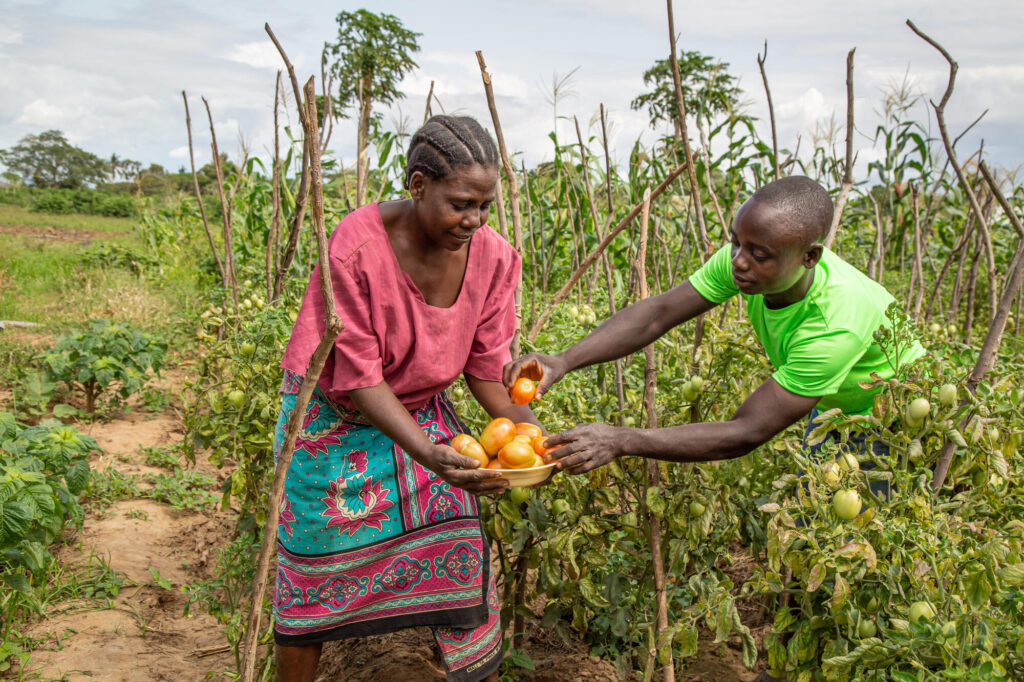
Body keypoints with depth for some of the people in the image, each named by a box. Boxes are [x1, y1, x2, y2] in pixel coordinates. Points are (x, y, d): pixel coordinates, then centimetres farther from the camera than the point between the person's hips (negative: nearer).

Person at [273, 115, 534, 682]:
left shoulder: (492, 257, -16)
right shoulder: (358, 247, -29)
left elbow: (486, 364, -6)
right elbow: (356, 375, -27)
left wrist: (523, 429, -24)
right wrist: (426, 453, -39)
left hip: (423, 414, 4)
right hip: (335, 421, -3)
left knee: (461, 561, 2)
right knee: (314, 576, 9)